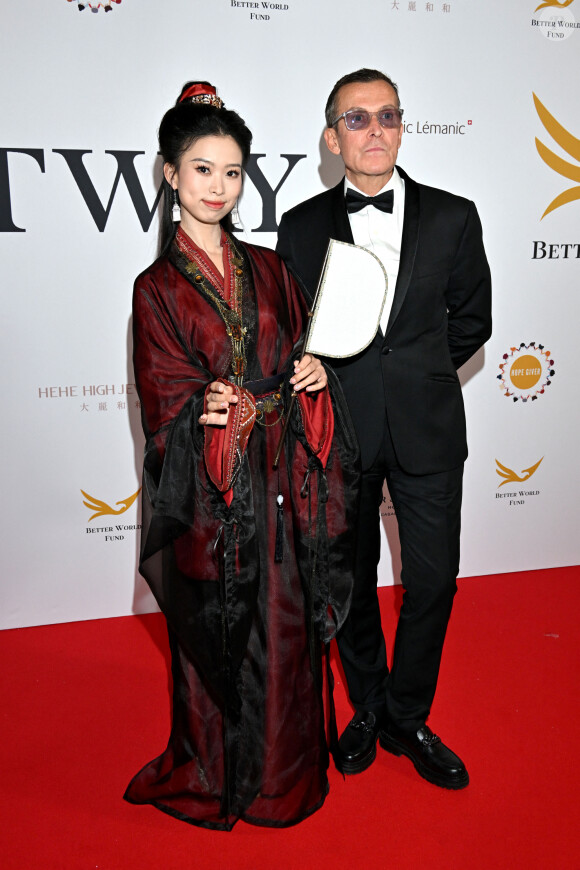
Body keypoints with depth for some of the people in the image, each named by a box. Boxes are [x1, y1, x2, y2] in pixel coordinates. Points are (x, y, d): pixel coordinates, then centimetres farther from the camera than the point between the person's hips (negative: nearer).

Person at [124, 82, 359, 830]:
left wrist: (312, 374, -8)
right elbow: (168, 403, -7)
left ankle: (284, 769, 39)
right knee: (216, 631, 10)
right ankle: (214, 776, 37)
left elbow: (298, 360, 14)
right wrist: (212, 410, -27)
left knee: (285, 622, 14)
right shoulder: (157, 288, -3)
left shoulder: (267, 269, 9)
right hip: (213, 491, -3)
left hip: (281, 481, 4)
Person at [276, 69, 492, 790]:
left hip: (427, 430, 1)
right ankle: (366, 710, 36)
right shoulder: (301, 227, 1)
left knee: (433, 580, 6)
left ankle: (407, 718, 31)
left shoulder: (453, 217, 3)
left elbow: (472, 317, 9)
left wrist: (418, 372, 4)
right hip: (340, 431, 0)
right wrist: (336, 376, -6)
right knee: (351, 578, 12)